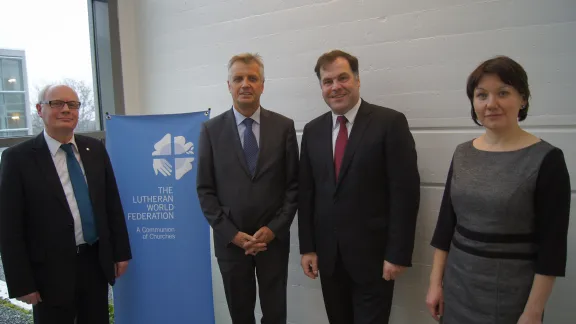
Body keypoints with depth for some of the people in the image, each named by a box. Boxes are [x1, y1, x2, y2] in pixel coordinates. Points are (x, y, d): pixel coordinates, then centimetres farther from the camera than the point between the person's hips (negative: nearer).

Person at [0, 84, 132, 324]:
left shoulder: (95, 149, 3)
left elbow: (113, 203, 7)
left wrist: (121, 252, 6)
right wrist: (22, 283, -9)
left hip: (96, 262, 4)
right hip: (51, 270, -3)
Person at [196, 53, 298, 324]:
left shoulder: (284, 126, -1)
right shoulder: (211, 130, -2)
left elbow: (294, 184, -1)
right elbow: (205, 190, -2)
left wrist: (273, 229, -9)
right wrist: (232, 234, -9)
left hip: (274, 238, 0)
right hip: (230, 240, 0)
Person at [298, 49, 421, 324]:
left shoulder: (390, 122, -8)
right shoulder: (312, 130, 6)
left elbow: (405, 191, -11)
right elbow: (306, 192, 6)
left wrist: (398, 254, -13)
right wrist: (307, 247, 4)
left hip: (373, 254, -4)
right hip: (328, 254, 4)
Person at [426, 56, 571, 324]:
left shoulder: (546, 159, -12)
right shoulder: (462, 153, 1)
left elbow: (551, 246, -12)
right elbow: (446, 221, 4)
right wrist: (436, 281, 3)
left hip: (511, 296, -4)